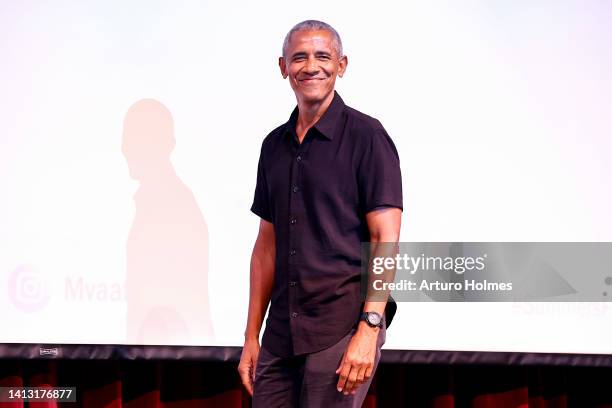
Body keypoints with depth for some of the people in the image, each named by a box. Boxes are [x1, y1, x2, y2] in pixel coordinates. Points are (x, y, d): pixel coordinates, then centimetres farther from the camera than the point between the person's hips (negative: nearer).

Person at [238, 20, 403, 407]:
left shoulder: (366, 136, -4)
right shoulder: (275, 145, 14)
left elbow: (385, 239, -9)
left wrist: (369, 330, -17)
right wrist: (252, 336, 12)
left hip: (342, 328, -6)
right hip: (281, 332, 6)